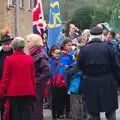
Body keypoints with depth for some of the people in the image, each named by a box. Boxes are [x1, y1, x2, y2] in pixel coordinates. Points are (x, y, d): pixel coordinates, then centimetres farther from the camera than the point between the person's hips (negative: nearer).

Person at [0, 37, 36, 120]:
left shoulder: (9, 59, -8)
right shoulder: (30, 59, -1)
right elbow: (33, 77, 4)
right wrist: (34, 92, 11)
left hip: (13, 92, -1)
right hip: (27, 92, 2)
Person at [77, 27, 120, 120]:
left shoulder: (84, 49, -3)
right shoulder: (108, 47, -7)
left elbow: (80, 66, 3)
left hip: (91, 83, 1)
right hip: (107, 82, -1)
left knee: (94, 112, 9)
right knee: (110, 111, 8)